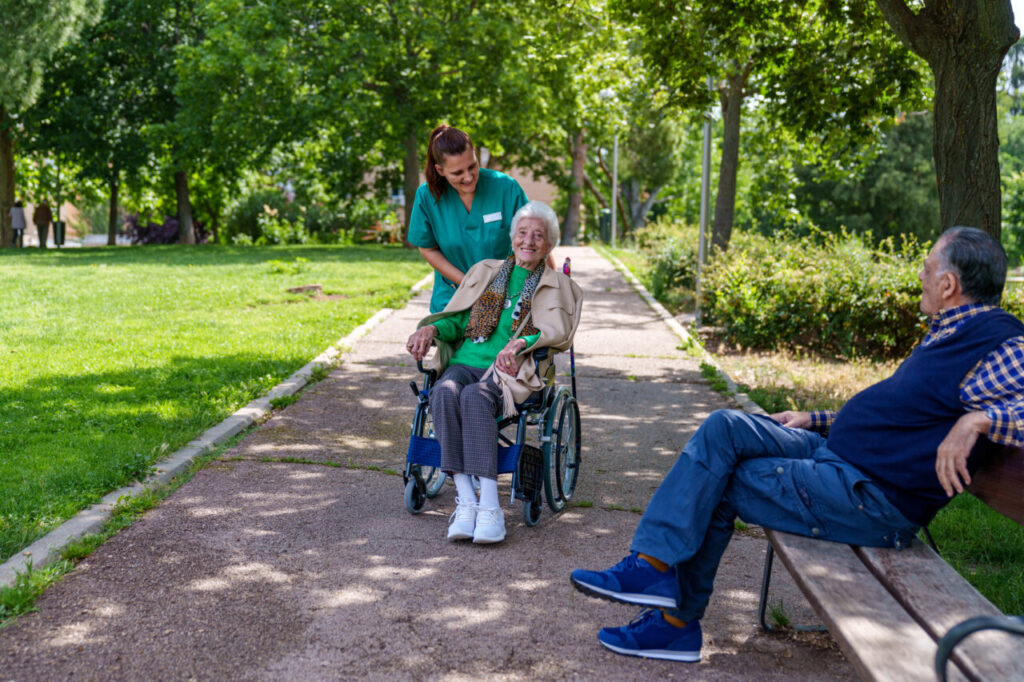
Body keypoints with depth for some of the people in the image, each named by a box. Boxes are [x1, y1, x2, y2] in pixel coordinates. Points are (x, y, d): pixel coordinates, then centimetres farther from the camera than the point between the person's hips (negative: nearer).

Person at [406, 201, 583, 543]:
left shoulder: (557, 286, 17)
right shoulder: (485, 271, 25)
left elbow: (559, 333, 0)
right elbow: (458, 318, 21)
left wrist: (522, 343, -20)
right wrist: (432, 328, -2)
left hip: (508, 373, -3)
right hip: (465, 362, 3)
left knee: (475, 397, -37)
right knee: (444, 393, -34)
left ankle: (490, 507, -41)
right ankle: (465, 501, -37)